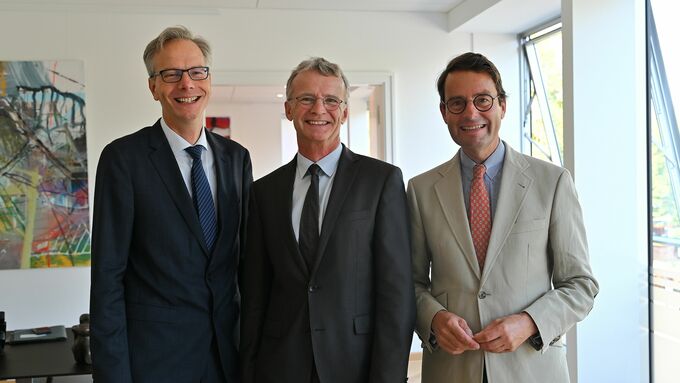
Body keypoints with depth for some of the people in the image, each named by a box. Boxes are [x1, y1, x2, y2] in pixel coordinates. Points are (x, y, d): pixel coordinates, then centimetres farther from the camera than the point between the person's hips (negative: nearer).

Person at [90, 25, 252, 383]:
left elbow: (245, 253, 10)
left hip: (229, 349, 4)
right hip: (154, 354, -4)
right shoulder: (123, 158, -8)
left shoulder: (237, 157, 5)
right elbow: (107, 275, -9)